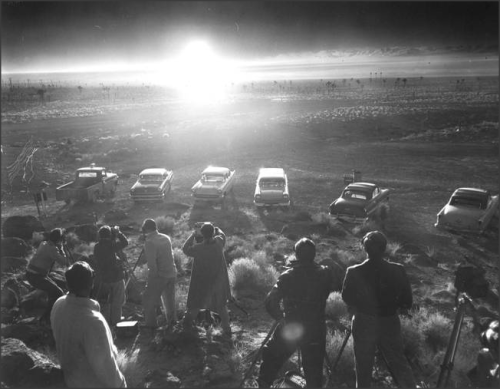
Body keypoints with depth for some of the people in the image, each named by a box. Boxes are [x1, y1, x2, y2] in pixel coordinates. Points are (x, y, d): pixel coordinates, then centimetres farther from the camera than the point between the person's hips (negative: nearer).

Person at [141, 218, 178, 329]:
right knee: (169, 299, 22)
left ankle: (150, 324, 11)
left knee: (149, 300, 7)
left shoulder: (149, 242, -16)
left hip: (159, 275, -7)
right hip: (172, 273, 7)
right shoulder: (166, 238, 6)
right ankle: (172, 321, 32)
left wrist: (153, 274, -10)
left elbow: (151, 262, -19)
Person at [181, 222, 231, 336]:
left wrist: (193, 235, -2)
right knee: (222, 306, 19)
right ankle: (226, 329, 25)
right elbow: (221, 233, 6)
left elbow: (185, 249, -6)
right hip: (219, 282, 2)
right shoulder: (219, 242, -18)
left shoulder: (198, 248, -26)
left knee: (195, 305, 20)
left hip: (202, 283, -2)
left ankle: (187, 323, 40)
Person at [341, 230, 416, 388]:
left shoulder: (353, 272, -16)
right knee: (399, 363, 16)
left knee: (363, 367, 15)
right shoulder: (397, 270, -14)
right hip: (390, 324, 1)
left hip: (363, 325, -1)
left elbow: (347, 299, -1)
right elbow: (407, 303, -5)